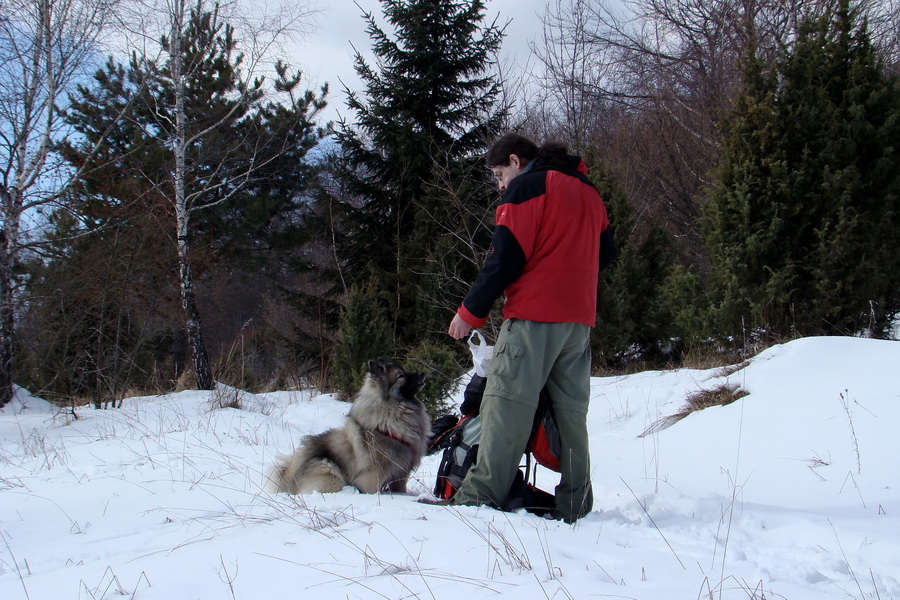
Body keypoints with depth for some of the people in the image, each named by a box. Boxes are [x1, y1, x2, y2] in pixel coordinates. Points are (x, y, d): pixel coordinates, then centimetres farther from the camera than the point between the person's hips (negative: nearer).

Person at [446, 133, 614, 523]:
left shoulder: (527, 188, -4)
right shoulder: (588, 191, 20)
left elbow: (505, 258, -11)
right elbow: (605, 252, 22)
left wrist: (470, 312, -6)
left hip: (534, 315, -8)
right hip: (580, 317, 8)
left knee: (507, 403, -9)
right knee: (571, 409, 9)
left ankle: (481, 497, -12)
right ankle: (574, 504, 10)